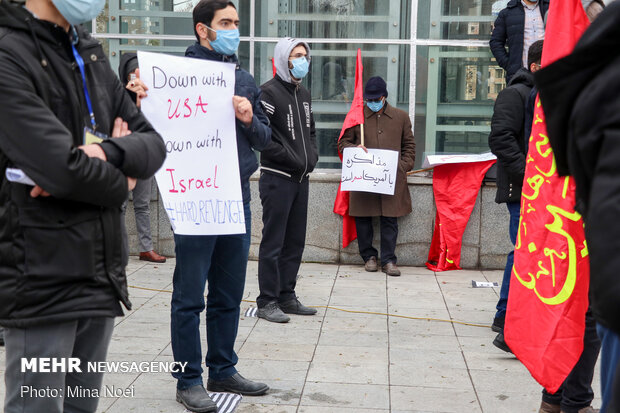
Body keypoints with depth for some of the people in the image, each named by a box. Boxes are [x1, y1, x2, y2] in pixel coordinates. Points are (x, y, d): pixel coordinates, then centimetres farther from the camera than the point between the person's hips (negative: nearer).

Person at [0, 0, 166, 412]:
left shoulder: (92, 57, 13)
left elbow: (154, 142, 7)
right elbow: (63, 168, -23)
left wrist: (109, 153, -14)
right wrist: (121, 180, -3)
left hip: (102, 273, 7)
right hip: (42, 281, -7)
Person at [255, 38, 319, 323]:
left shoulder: (303, 94, 17)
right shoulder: (269, 92, -9)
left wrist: (312, 156, 9)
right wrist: (293, 160, -16)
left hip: (301, 179, 8)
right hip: (277, 178, -8)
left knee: (295, 241, 12)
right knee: (273, 242, -4)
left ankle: (287, 297, 21)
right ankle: (267, 302, 3)